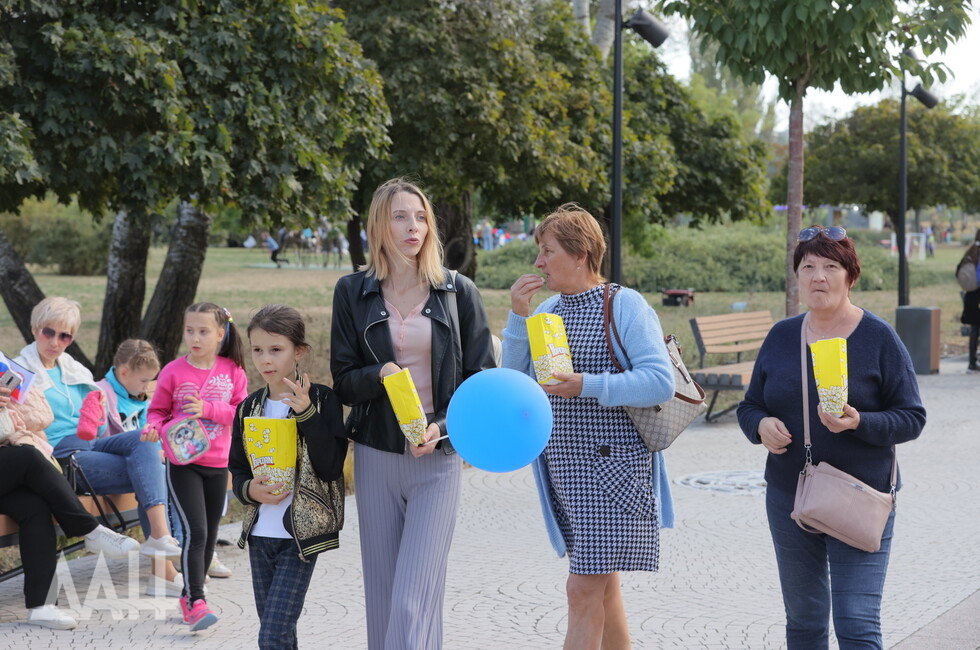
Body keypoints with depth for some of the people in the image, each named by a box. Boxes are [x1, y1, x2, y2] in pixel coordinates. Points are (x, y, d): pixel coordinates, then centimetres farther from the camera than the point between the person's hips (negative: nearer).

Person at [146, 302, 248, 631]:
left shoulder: (232, 372, 0)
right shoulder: (173, 371, -4)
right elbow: (158, 409, 5)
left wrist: (208, 409, -18)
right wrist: (154, 426, -16)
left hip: (217, 464, 3)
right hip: (182, 462, -3)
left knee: (209, 533, 12)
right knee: (195, 531, -14)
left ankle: (189, 596, 28)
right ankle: (196, 602, -12)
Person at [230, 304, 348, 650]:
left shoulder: (322, 400, -7)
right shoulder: (249, 409, 7)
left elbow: (331, 467, -15)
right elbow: (237, 469, 13)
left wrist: (306, 414, -24)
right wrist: (250, 490, -9)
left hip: (302, 534, -5)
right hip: (260, 533, 5)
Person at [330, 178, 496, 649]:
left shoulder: (458, 292, 3)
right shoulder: (353, 292, 4)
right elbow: (343, 380, 5)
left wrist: (443, 426, -12)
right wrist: (379, 376, -18)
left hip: (438, 457, -2)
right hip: (376, 456, 2)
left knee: (413, 599, -10)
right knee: (381, 594, 6)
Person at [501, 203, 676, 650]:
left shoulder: (625, 305, -8)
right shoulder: (548, 310, 12)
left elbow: (661, 382, -16)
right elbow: (514, 378, 7)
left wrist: (588, 387, -23)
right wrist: (518, 317, -4)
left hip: (613, 465, -7)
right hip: (564, 466, 7)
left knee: (583, 589, -10)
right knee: (602, 584, 15)